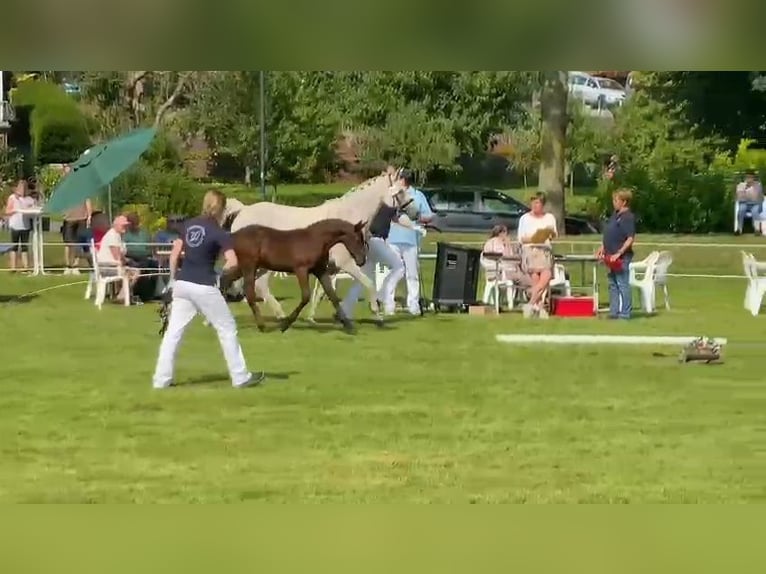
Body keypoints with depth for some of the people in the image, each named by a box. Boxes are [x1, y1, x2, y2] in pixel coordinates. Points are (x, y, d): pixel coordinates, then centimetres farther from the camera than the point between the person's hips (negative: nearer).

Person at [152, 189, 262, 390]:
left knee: (173, 332, 8)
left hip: (182, 284, 6)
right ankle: (240, 377, 13)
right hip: (204, 287, -5)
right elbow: (233, 262, -19)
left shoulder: (190, 224, 8)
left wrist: (173, 279, 17)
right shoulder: (219, 233, -9)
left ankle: (161, 379, 7)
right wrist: (222, 269, 3)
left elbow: (175, 253, 10)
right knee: (227, 329, 8)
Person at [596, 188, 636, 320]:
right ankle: (614, 312, 20)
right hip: (611, 257, 10)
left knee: (622, 284, -4)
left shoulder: (628, 217, -14)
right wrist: (603, 248, 16)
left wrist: (619, 253, -23)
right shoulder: (615, 215, 14)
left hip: (621, 258, -10)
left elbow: (630, 238, -20)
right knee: (613, 284, 13)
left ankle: (625, 313, 0)